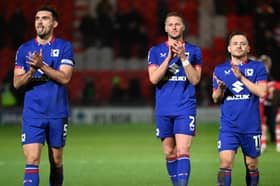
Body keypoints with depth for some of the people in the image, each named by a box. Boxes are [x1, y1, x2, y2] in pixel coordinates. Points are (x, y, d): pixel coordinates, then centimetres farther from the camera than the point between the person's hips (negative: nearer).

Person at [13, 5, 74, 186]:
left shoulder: (64, 47, 1)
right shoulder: (24, 49, 7)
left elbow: (65, 77, -11)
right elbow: (17, 83, 2)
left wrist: (42, 66, -21)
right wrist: (31, 71, -17)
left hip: (58, 114, 0)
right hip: (32, 115, 0)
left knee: (56, 161, 9)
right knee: (32, 160, -11)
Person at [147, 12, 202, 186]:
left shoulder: (194, 51, 5)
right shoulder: (156, 51, 7)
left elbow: (195, 80, -4)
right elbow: (154, 79, -5)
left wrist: (183, 57, -14)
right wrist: (169, 56, -13)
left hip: (185, 108, -2)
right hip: (164, 110, 2)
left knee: (183, 151, -14)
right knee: (169, 153, 7)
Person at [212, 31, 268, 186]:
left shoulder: (258, 67, 3)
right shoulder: (220, 70, 8)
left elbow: (261, 92, -10)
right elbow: (216, 99, 12)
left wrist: (241, 77, -16)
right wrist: (220, 89, -10)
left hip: (251, 126, 0)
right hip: (228, 127, 0)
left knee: (251, 165, 8)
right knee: (225, 163, -14)